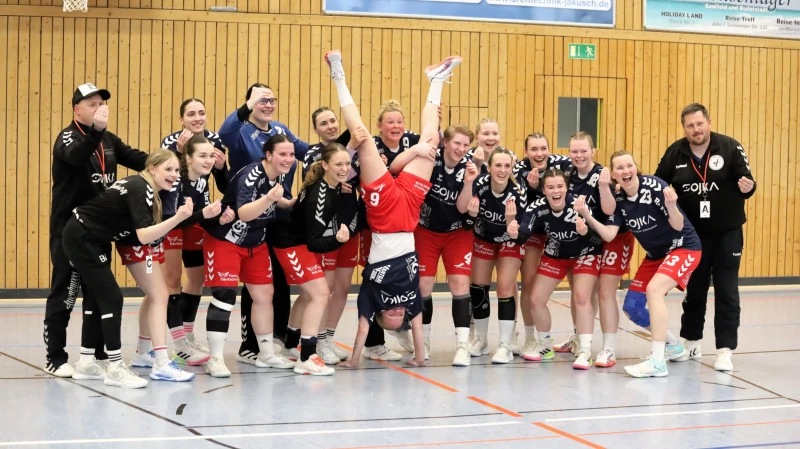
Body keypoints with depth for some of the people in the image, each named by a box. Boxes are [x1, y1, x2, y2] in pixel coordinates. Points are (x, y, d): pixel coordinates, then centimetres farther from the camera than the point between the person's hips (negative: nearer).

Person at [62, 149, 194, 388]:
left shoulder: (143, 187, 5)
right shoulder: (140, 189, -22)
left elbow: (145, 228, 6)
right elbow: (144, 235, -31)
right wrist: (178, 218, -39)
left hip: (93, 240, 10)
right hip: (81, 239, -10)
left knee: (100, 299, 14)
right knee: (112, 298, -10)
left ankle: (86, 362, 24)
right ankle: (116, 369, -7)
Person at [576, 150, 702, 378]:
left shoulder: (654, 186, -23)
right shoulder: (619, 200, -7)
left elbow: (678, 225, -24)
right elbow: (609, 235, -15)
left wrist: (671, 206, -45)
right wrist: (588, 216, -28)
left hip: (683, 247, -7)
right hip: (655, 254, 7)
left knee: (654, 289, -30)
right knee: (632, 307, 6)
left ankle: (657, 362, -30)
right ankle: (673, 345, 29)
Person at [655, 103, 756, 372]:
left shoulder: (730, 148, -14)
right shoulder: (675, 153, -6)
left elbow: (746, 181, -14)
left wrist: (748, 187, -36)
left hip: (727, 232, -3)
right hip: (693, 233, 3)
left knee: (726, 291, -2)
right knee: (694, 289, 14)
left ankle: (725, 350, 2)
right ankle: (691, 343, 28)